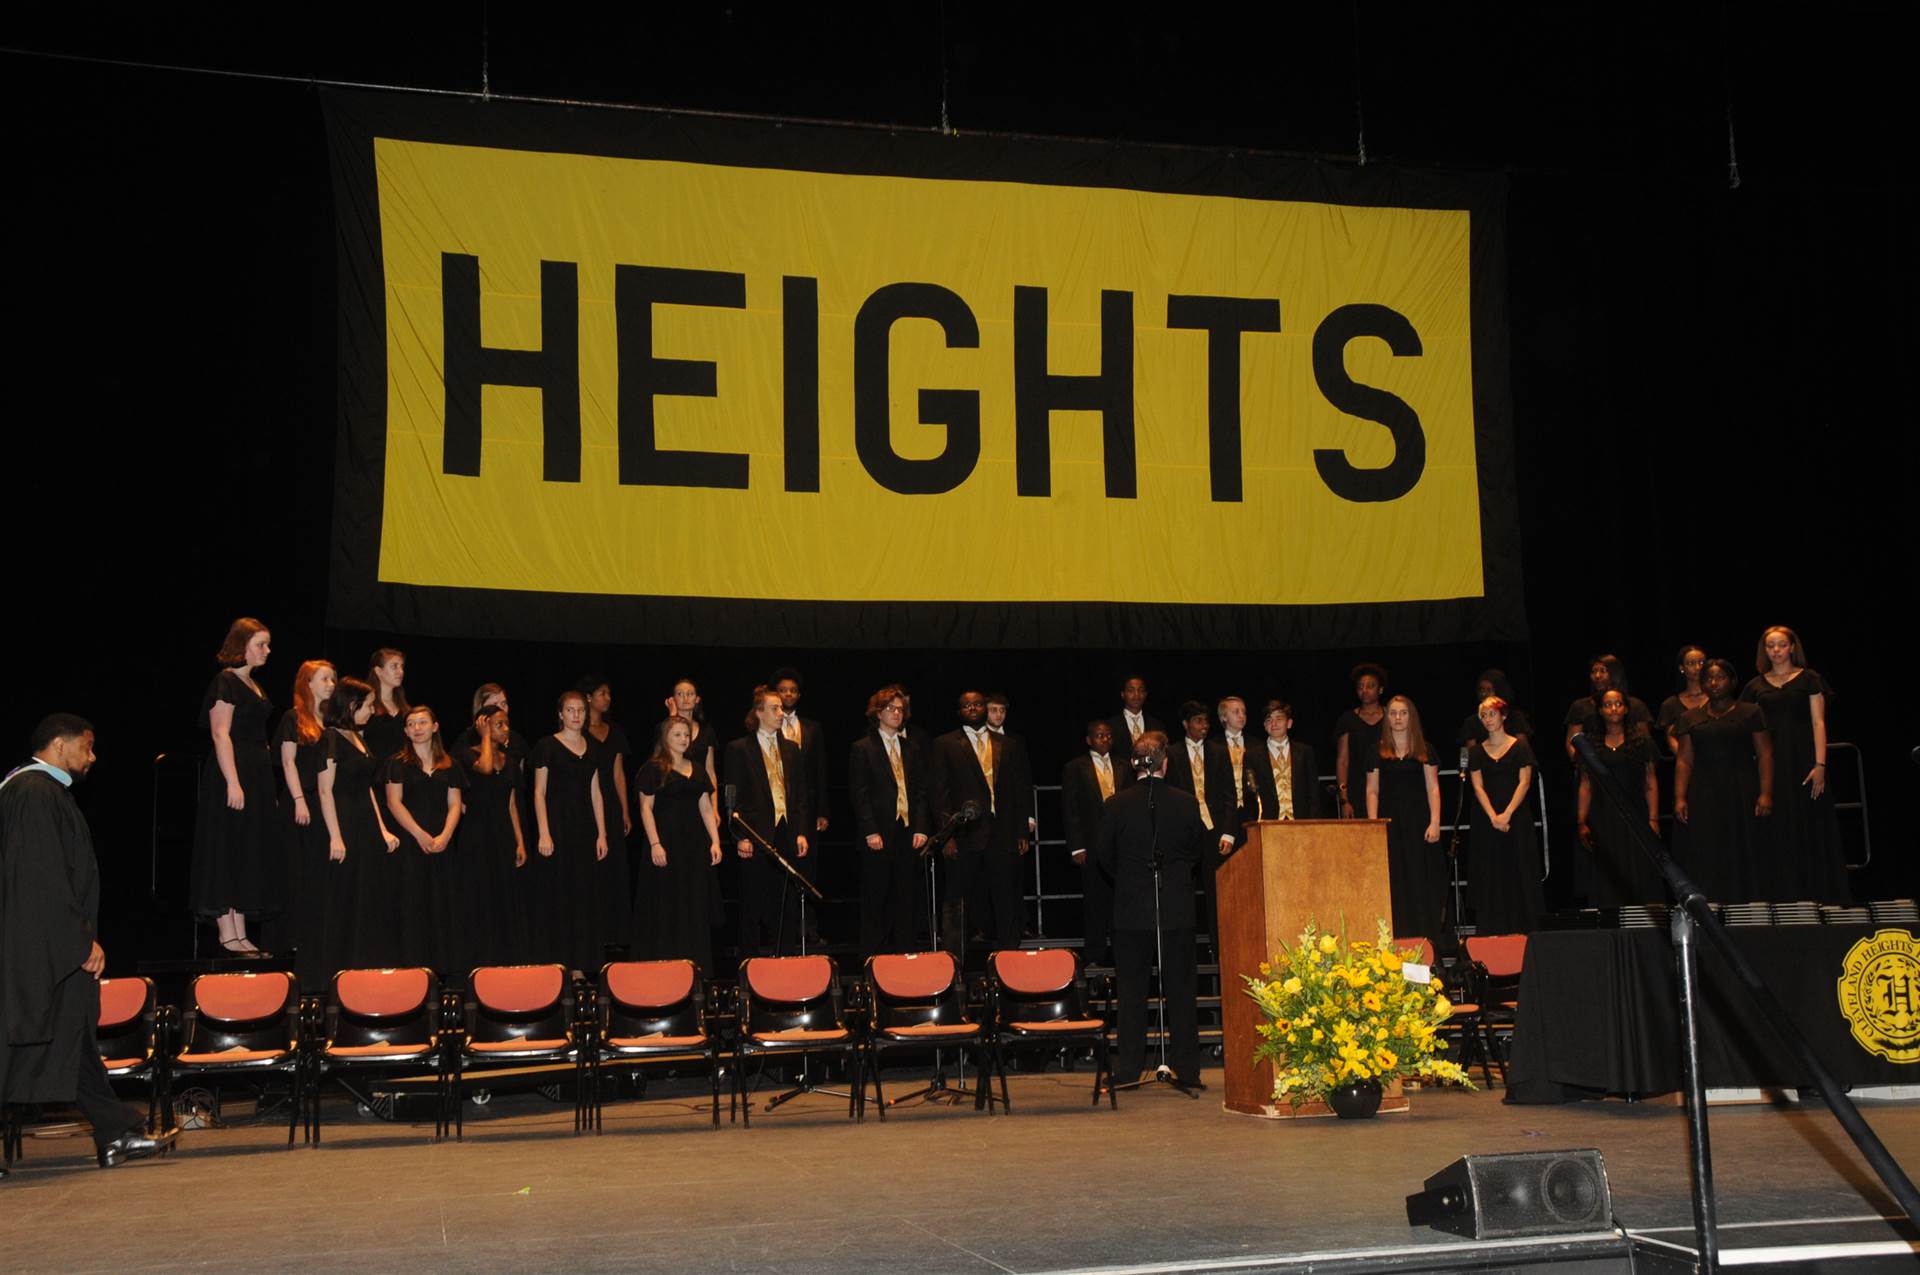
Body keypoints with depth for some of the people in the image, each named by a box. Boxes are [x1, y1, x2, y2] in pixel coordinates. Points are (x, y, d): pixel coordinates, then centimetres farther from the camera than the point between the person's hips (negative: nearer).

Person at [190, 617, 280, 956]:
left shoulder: (253, 684, 16)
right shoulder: (226, 682, -10)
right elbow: (220, 735, -17)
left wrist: (266, 786, 16)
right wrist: (233, 783, -23)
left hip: (258, 777, 9)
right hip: (233, 778, -9)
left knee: (249, 857, 9)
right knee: (229, 854, -5)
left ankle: (240, 936, 14)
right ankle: (227, 936, -1)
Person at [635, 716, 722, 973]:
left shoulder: (697, 770, 15)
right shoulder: (653, 768, -2)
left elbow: (706, 808, 14)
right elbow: (646, 808, -7)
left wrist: (715, 841, 4)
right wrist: (655, 844, -16)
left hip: (694, 845, 6)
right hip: (666, 843, -5)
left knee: (695, 907, 5)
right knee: (666, 907, -4)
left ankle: (695, 968, 10)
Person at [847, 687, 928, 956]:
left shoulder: (912, 748, 14)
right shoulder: (862, 749, 1)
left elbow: (921, 791, 12)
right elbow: (859, 794, -4)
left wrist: (920, 828, 1)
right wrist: (870, 832, -11)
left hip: (909, 833, 4)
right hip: (879, 835, -4)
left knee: (908, 899, 4)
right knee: (876, 900, 0)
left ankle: (906, 953, 9)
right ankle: (873, 958, 5)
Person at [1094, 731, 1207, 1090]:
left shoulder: (1118, 804, -7)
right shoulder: (1186, 804, -5)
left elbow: (1103, 855, 0)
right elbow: (1202, 850, 6)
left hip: (1131, 909, 0)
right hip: (1177, 908, 0)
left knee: (1131, 990, 7)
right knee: (1180, 989, 7)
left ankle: (1129, 1068, 6)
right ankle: (1185, 1069, 7)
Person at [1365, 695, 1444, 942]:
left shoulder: (1424, 751, 7)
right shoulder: (1378, 752, 7)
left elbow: (1432, 788, 3)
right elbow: (1372, 791, 5)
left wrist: (1434, 822, -7)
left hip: (1418, 823, 0)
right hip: (1390, 824, 0)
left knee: (1422, 883, -2)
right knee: (1394, 884, -2)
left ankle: (1424, 943, 2)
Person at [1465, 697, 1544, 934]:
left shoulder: (1520, 745, 3)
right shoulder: (1476, 751, 10)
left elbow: (1524, 782, -4)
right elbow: (1477, 787, 2)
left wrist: (1507, 814, -14)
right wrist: (1493, 816, -12)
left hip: (1517, 818, -2)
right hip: (1485, 821, 2)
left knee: (1519, 873, -4)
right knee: (1490, 877, 0)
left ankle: (1521, 930, -1)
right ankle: (1493, 932, 1)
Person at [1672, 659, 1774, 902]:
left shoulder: (1750, 713, 6)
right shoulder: (1691, 719, 12)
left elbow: (1765, 754, -1)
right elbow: (1684, 761, 7)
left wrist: (1766, 793, -12)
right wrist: (1679, 798, -4)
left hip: (1743, 796, -2)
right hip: (1703, 800, 2)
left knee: (1746, 855, -3)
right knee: (1707, 861, -3)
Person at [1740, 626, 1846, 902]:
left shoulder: (1809, 679, 4)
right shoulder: (1756, 686, 11)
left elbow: (1818, 723, -3)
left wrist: (1820, 765, -12)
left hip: (1803, 761, -2)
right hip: (1771, 762, 2)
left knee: (1809, 827, -2)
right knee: (1778, 831, 1)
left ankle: (1814, 896, 2)